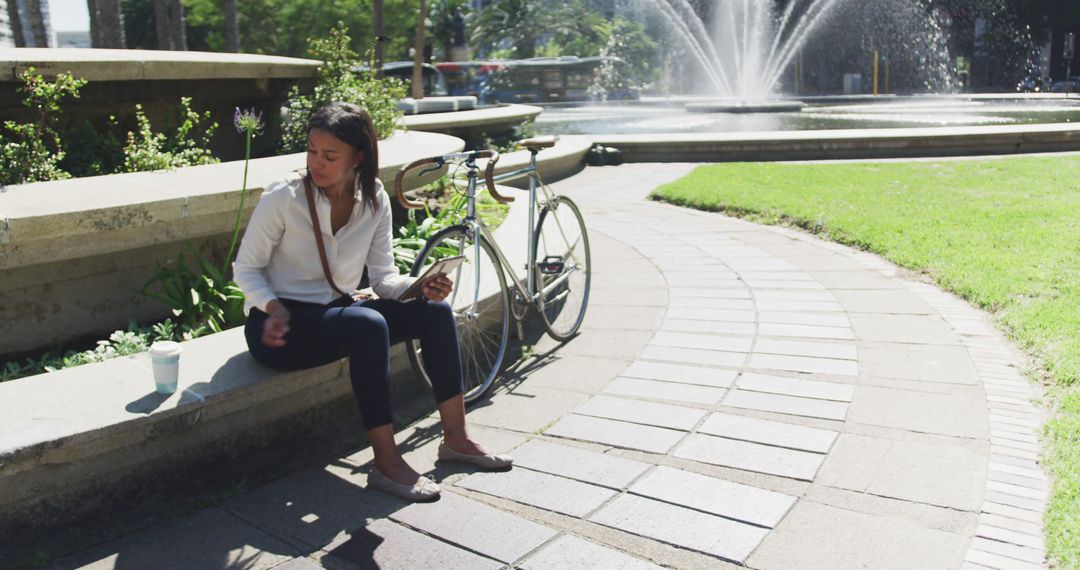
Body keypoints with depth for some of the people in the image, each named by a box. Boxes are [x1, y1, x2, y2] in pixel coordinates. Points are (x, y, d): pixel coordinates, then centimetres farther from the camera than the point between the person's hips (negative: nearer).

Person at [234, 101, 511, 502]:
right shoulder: (284, 197, -15)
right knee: (369, 325, -35)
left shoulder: (374, 200, -2)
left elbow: (383, 277, 0)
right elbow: (246, 267, -7)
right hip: (279, 325, -5)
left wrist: (420, 286, -20)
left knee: (435, 311, -14)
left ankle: (455, 437, -7)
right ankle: (386, 463, -27)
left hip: (337, 311, 5)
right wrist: (274, 308, -26)